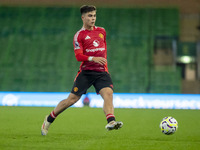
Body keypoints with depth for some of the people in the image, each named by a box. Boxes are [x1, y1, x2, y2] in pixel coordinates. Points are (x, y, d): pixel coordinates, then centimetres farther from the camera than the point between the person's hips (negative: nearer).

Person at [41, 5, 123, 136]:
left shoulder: (102, 31, 15)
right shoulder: (79, 35, -1)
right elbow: (78, 56, -10)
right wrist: (93, 58, -24)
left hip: (102, 72, 3)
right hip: (86, 71, -3)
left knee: (108, 93, -23)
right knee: (72, 99, -2)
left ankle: (111, 121, -37)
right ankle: (49, 119, 17)